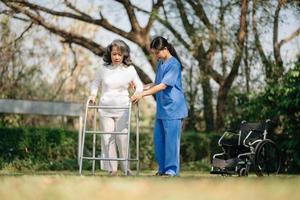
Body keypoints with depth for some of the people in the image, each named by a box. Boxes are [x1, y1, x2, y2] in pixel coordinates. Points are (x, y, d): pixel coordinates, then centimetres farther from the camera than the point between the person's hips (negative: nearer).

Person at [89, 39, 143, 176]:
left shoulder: (129, 69, 0)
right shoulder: (104, 69, 2)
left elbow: (139, 85, 9)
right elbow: (95, 84, 18)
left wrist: (137, 94, -12)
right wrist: (93, 95, 0)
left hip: (122, 108, -1)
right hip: (105, 108, 1)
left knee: (122, 138, -4)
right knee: (107, 138, 1)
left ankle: (126, 167, 8)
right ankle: (112, 168, 7)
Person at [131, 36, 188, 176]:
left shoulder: (174, 64, -13)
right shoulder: (160, 64, 14)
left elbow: (163, 86, -19)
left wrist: (142, 94, -21)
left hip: (173, 108, -8)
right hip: (161, 108, 8)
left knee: (171, 139, -6)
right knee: (158, 139, 8)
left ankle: (172, 169, -1)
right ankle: (163, 168, 16)